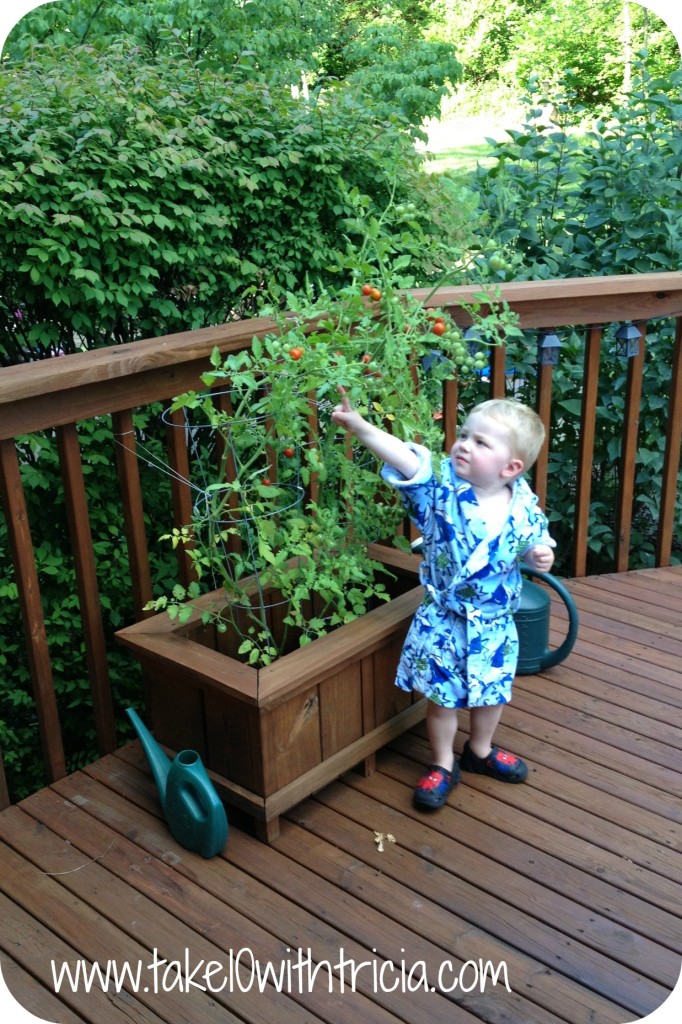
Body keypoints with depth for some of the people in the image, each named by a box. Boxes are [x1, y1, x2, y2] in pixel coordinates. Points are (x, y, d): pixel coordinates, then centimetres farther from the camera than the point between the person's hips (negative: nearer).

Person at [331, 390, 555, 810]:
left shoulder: (524, 504, -10)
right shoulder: (442, 491, -18)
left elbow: (535, 540, 9)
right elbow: (406, 460, -33)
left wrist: (540, 555, -14)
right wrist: (361, 427, -45)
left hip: (496, 624, 2)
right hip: (444, 621, -2)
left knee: (491, 693, 21)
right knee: (442, 696, 10)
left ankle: (481, 750, 47)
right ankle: (443, 765, 32)